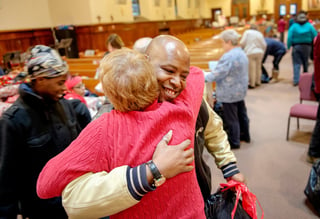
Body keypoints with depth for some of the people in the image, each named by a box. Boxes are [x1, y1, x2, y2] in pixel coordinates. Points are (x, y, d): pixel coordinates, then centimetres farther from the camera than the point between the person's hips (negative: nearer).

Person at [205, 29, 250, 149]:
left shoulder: (229, 56, -24)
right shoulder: (242, 53, 8)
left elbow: (217, 73, -23)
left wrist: (204, 77, -8)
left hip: (229, 93, -10)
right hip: (241, 90, 10)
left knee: (231, 119, 3)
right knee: (241, 114, 21)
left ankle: (234, 142, 15)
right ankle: (245, 135, 36)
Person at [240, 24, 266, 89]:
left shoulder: (247, 32, 4)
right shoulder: (259, 34, 17)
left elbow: (242, 43, -4)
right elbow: (264, 45, 13)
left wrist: (242, 48, 15)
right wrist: (262, 52, 27)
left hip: (250, 53, -5)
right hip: (259, 52, 5)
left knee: (252, 69, -3)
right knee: (258, 68, 15)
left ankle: (252, 84, 1)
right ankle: (258, 82, 26)